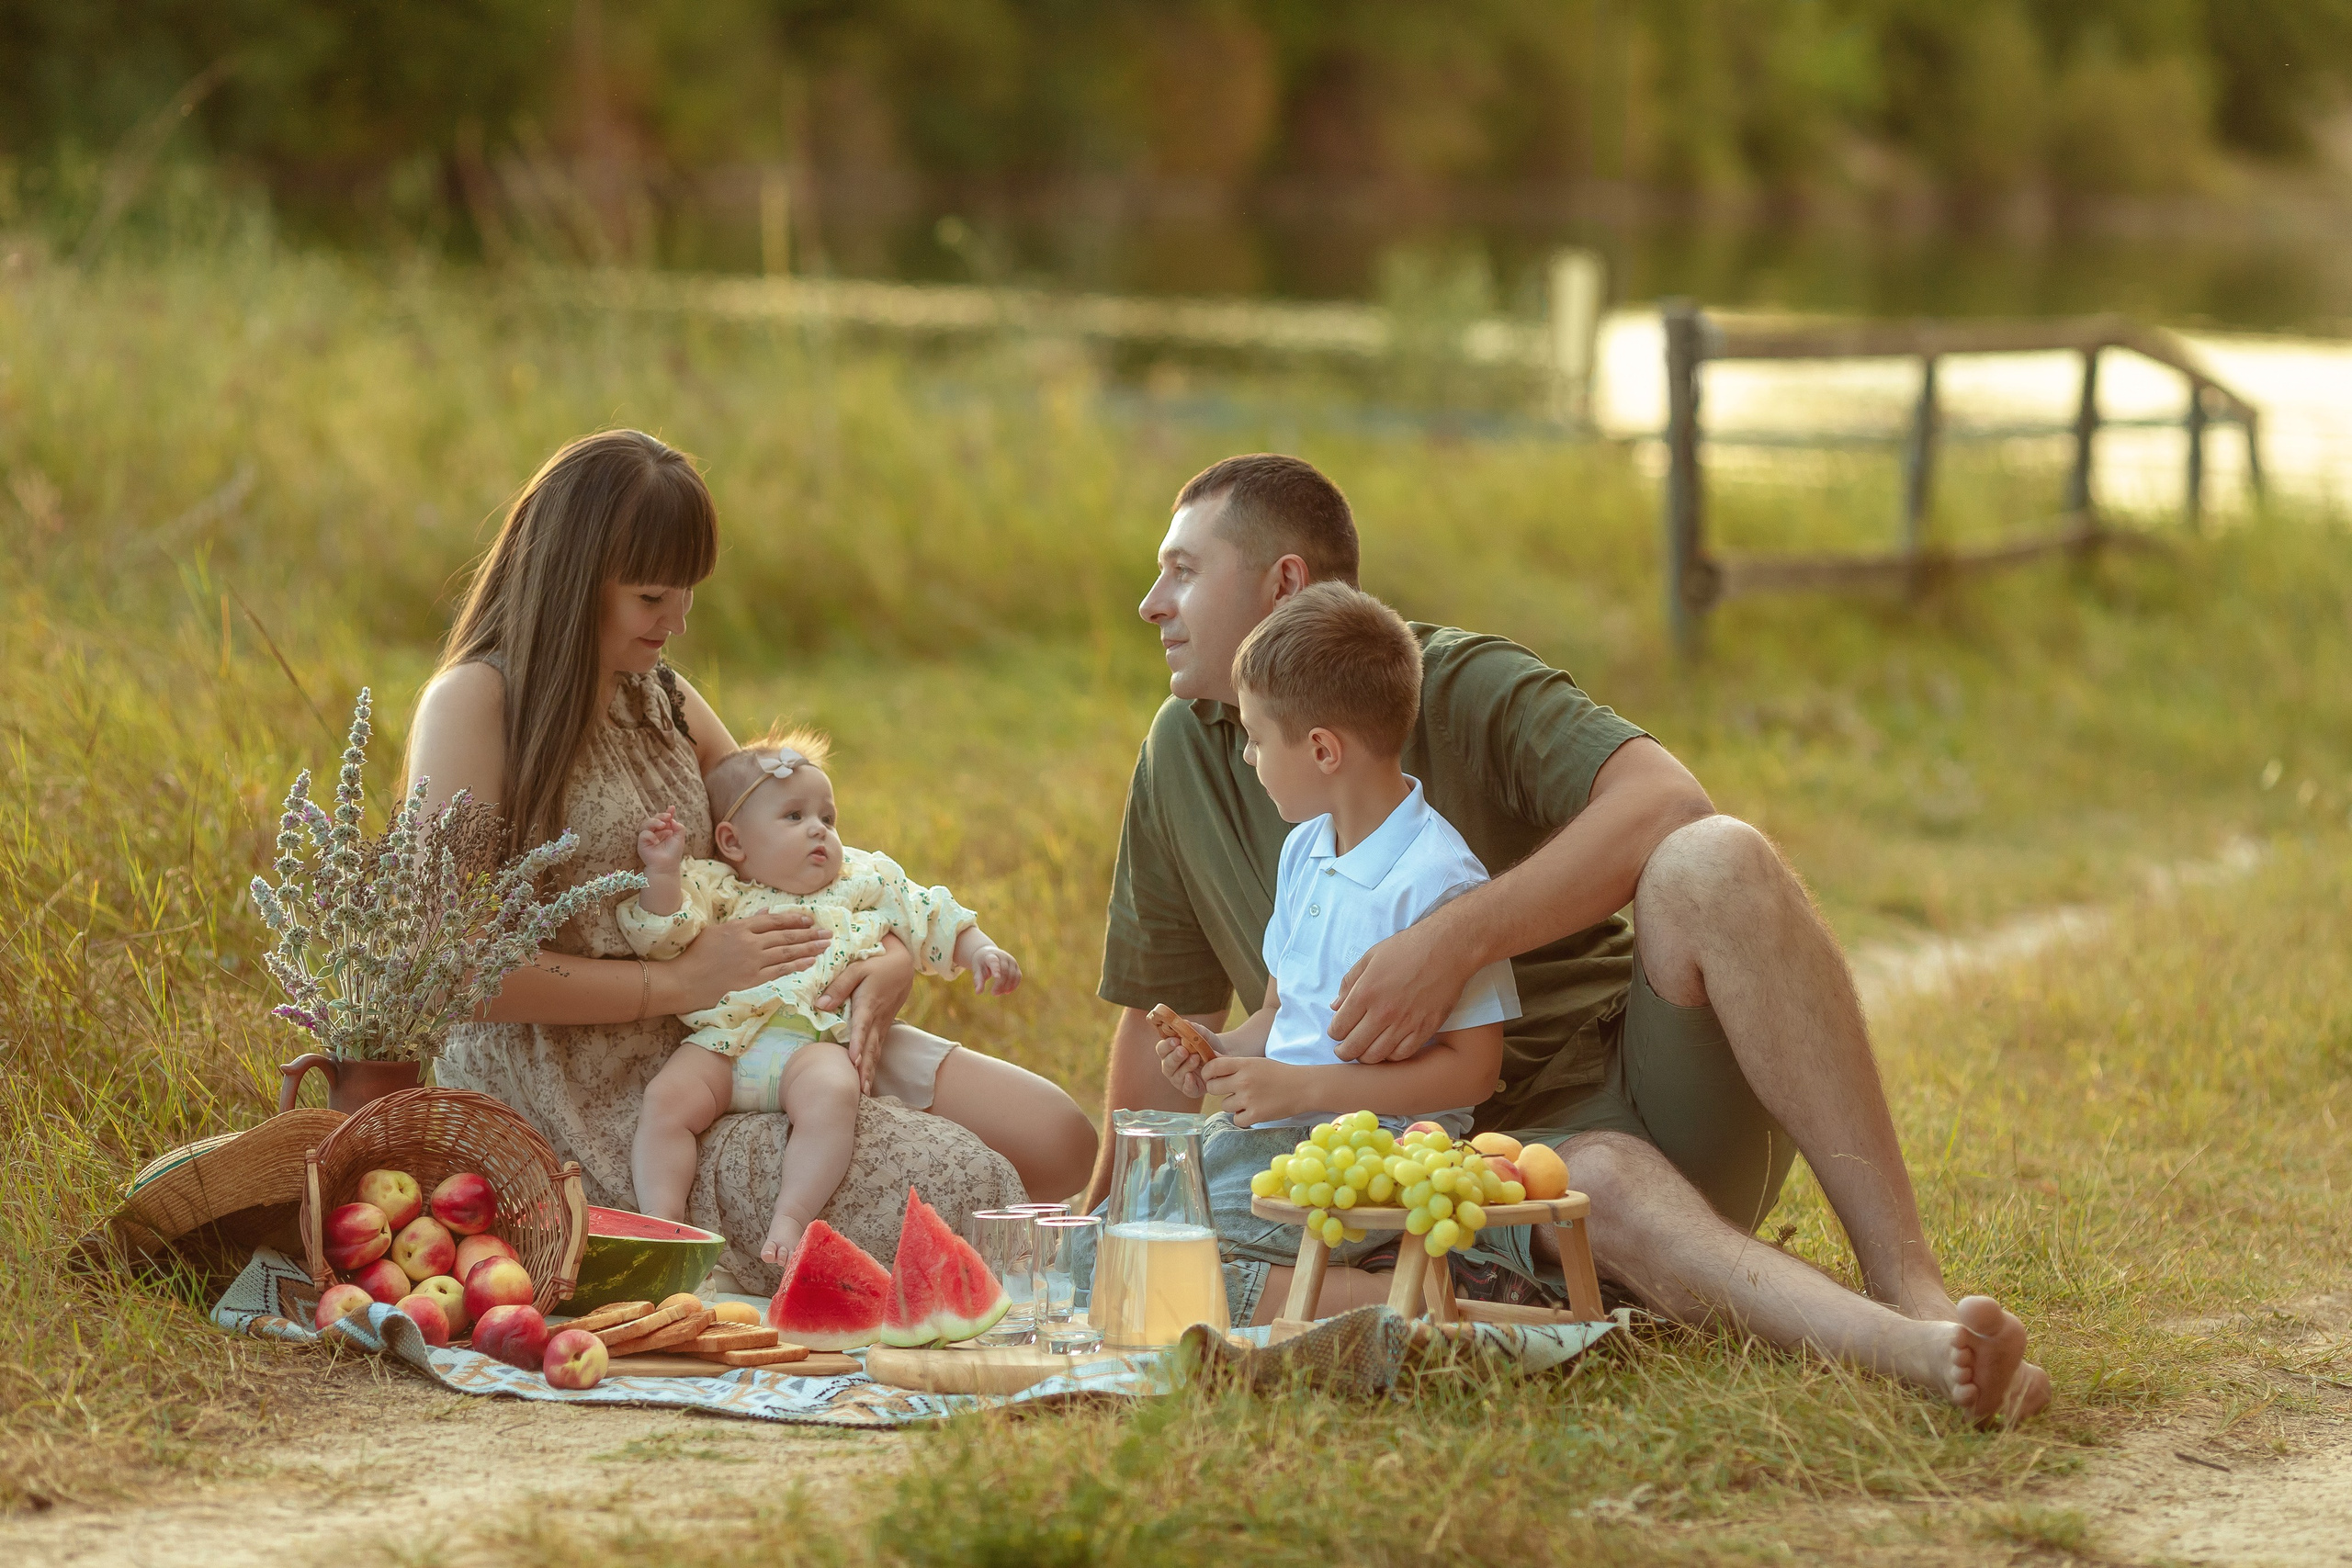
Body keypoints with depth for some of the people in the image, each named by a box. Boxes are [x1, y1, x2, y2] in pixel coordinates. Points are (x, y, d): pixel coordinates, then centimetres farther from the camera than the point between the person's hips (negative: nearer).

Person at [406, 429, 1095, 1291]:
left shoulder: (664, 701, 16)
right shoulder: (474, 703, -9)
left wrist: (892, 954, -3)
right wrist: (678, 981, -16)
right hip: (586, 1106, -8)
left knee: (1054, 1139, -6)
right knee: (946, 1190, -24)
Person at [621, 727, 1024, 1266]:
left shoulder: (865, 881, 22)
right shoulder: (714, 888, 14)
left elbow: (932, 918, 24)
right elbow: (661, 936, 0)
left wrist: (981, 951, 10)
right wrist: (663, 873, -13)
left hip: (817, 1041, 0)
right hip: (721, 1042, 0)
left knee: (830, 1094, -34)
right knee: (666, 1099, -26)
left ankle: (791, 1219, -34)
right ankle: (661, 1223, -23)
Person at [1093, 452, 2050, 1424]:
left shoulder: (1465, 685, -3)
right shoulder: (1184, 755, 11)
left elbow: (1665, 803, -22)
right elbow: (1167, 1016, 19)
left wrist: (1456, 938, -31)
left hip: (1650, 1088, -1)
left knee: (1712, 866, -32)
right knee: (1606, 1184, -36)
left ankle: (1911, 1288, -40)